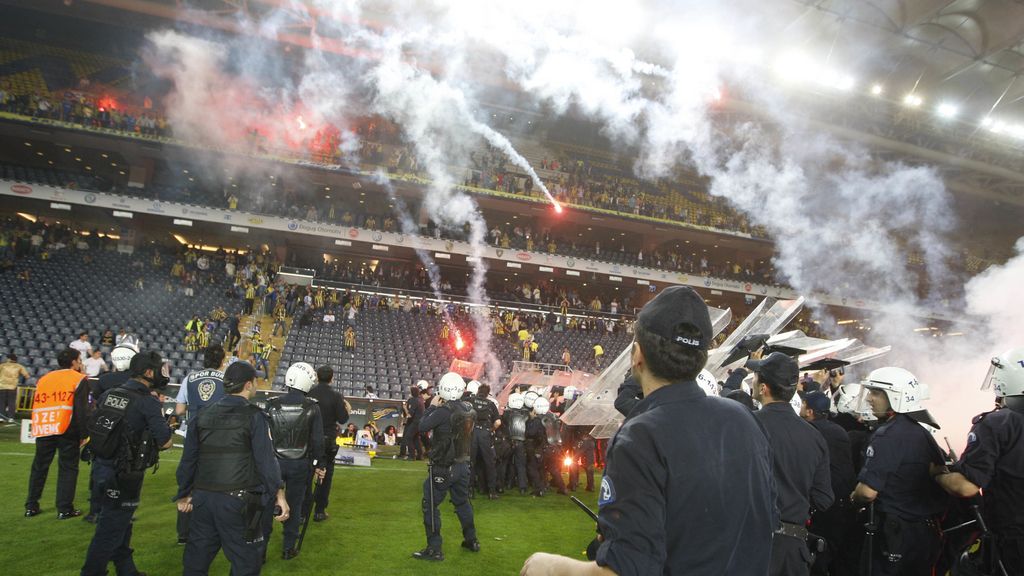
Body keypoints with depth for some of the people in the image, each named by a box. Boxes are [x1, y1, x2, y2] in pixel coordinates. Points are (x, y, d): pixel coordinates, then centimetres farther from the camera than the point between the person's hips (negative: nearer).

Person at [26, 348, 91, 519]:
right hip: (67, 431, -5)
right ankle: (65, 509, 5)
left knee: (39, 467, 17)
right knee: (68, 468, 3)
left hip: (43, 429, 5)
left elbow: (35, 406, 18)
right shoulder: (78, 379, -2)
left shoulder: (43, 379, 17)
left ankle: (31, 506, 23)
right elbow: (82, 410, -9)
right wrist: (84, 434, -5)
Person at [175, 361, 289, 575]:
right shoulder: (253, 416, -9)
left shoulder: (203, 416, 8)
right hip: (237, 501, -6)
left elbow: (188, 460, 13)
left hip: (203, 498, 6)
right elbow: (266, 459, -13)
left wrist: (184, 494, 23)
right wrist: (279, 493, -10)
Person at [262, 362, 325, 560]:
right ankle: (288, 548, 20)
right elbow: (318, 440, -8)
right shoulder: (312, 407, -10)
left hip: (274, 462, 1)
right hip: (300, 465, -1)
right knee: (294, 505, 12)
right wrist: (319, 465, 3)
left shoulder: (272, 404, -7)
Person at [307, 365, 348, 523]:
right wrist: (347, 410, 8)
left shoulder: (308, 393, -5)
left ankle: (303, 510, 14)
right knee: (325, 476, 10)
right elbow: (342, 419, -11)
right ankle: (319, 511, 14)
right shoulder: (336, 396, -11)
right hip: (328, 441, -2)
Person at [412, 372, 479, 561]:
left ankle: (434, 549, 8)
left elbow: (422, 427, -15)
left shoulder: (443, 411, -22)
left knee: (430, 506, 5)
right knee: (462, 502, 22)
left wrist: (432, 407, -3)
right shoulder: (468, 409, -2)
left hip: (443, 467, -7)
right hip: (463, 464, 7)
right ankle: (471, 540, 33)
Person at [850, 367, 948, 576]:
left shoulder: (888, 435, -20)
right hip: (929, 531, 8)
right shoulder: (924, 433, 7)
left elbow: (867, 492, -25)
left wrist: (854, 497, -3)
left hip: (898, 533, -8)